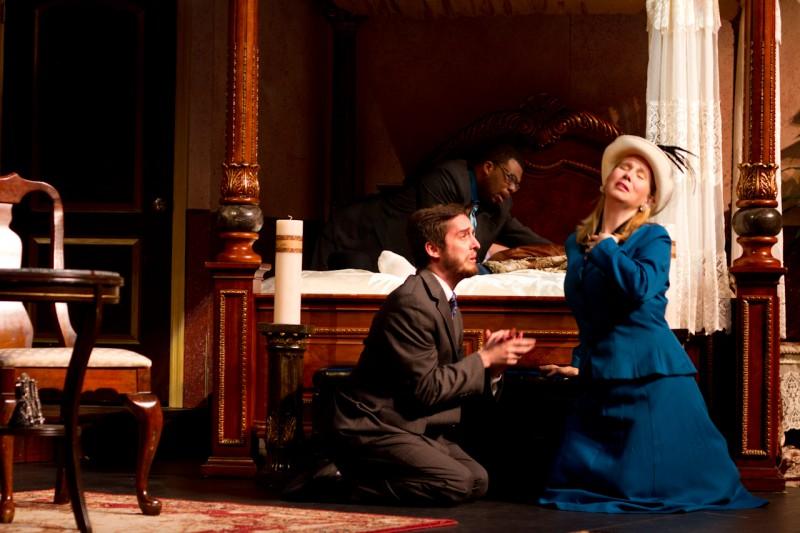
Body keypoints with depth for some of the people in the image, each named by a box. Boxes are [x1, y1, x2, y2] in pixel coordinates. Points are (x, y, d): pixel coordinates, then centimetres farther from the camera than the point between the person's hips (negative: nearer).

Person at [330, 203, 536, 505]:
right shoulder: (411, 302, -19)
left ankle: (361, 474, 5)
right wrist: (484, 359, -12)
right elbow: (426, 387, -21)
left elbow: (452, 377, 12)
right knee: (456, 484, -21)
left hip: (414, 426, 10)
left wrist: (490, 365, -6)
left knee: (478, 481, -3)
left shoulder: (445, 301, 13)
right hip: (374, 429, -10)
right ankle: (350, 482, -6)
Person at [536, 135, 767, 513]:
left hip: (649, 373, -6)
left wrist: (604, 246, -12)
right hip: (601, 378, 6)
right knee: (575, 481, 4)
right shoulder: (577, 242, 13)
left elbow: (640, 286, -25)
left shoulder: (653, 238, -5)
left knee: (646, 483, -4)